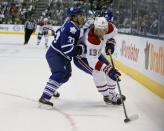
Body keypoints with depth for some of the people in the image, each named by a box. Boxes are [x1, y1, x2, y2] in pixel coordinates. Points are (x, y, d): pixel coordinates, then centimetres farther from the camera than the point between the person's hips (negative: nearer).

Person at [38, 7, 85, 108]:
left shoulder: (74, 26, 5)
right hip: (55, 54, -11)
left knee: (66, 74, 25)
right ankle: (44, 98, -34)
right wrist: (82, 49, -23)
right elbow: (67, 48, -33)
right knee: (59, 73, -28)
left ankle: (51, 90, 48)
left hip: (62, 55, 11)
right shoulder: (71, 29, -27)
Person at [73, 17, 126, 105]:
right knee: (97, 72, -28)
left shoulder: (110, 28, -24)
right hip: (81, 58, -8)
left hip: (95, 54, 8)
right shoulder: (92, 40, -44)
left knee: (111, 71, 6)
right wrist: (108, 69, -51)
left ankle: (112, 93, 27)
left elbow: (112, 32, 5)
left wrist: (110, 43, -7)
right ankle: (107, 96, -13)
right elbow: (92, 61, -46)